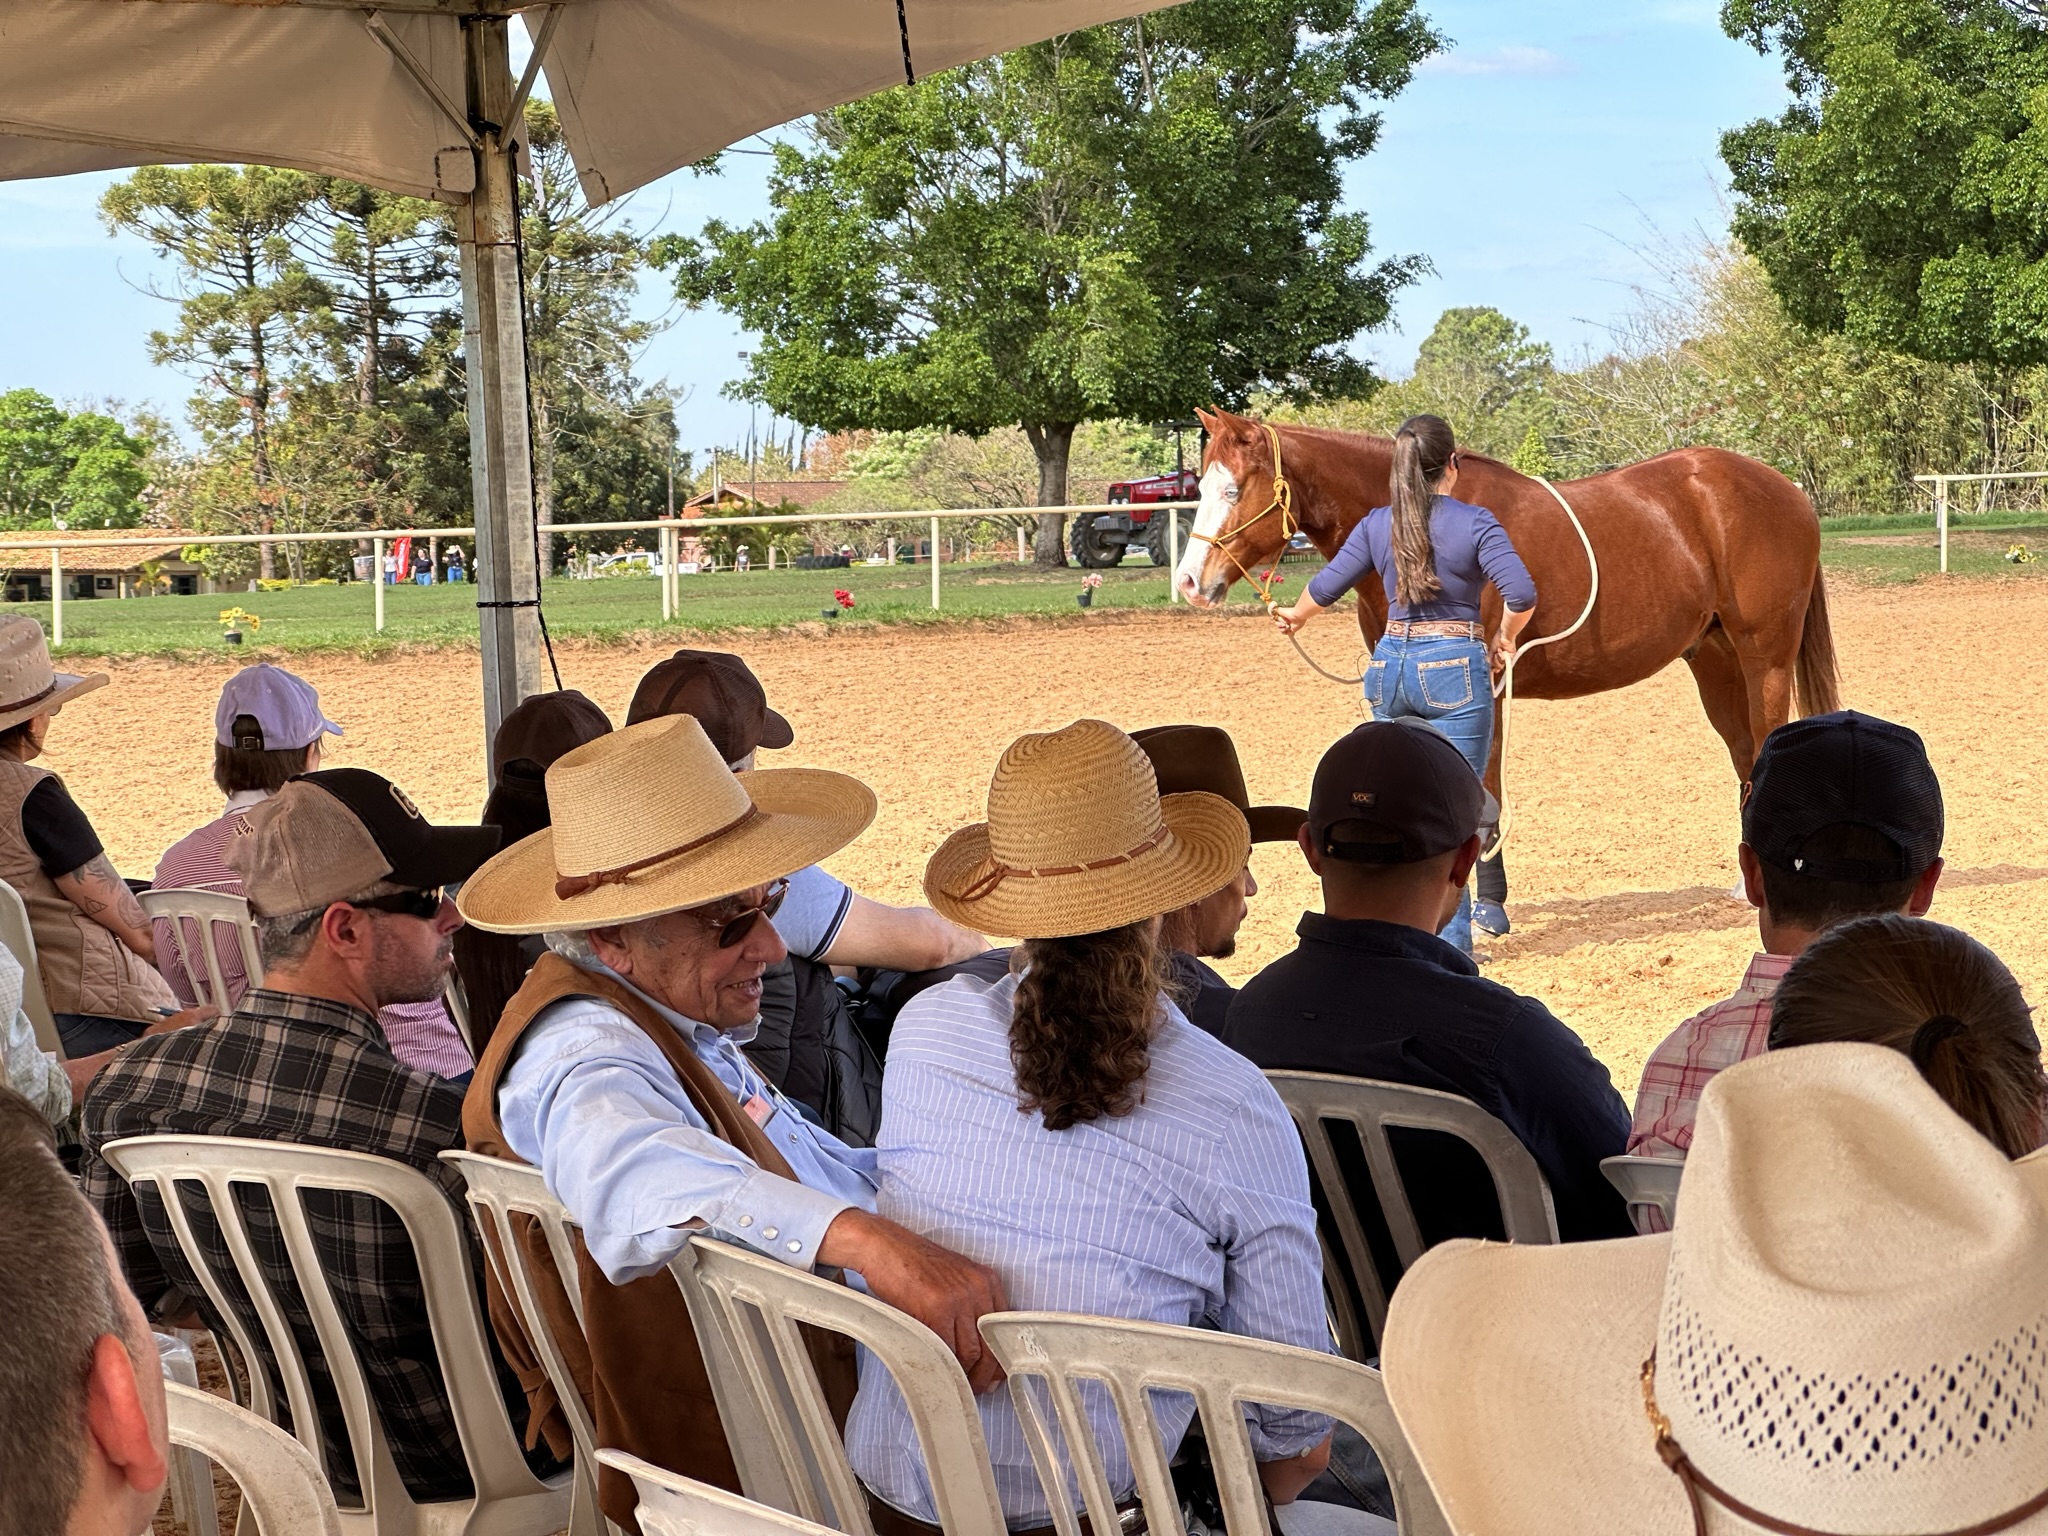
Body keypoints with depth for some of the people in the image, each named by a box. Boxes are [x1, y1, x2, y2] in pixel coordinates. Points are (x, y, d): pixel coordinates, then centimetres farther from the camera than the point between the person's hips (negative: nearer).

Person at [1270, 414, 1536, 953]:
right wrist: (1504, 640, 1)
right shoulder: (1474, 523, -9)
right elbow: (1521, 595, -18)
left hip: (1391, 663, 5)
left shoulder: (1378, 524, 4)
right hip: (1454, 667, -5)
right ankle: (1449, 936, -1)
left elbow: (1326, 586, 12)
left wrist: (1294, 617, 33)